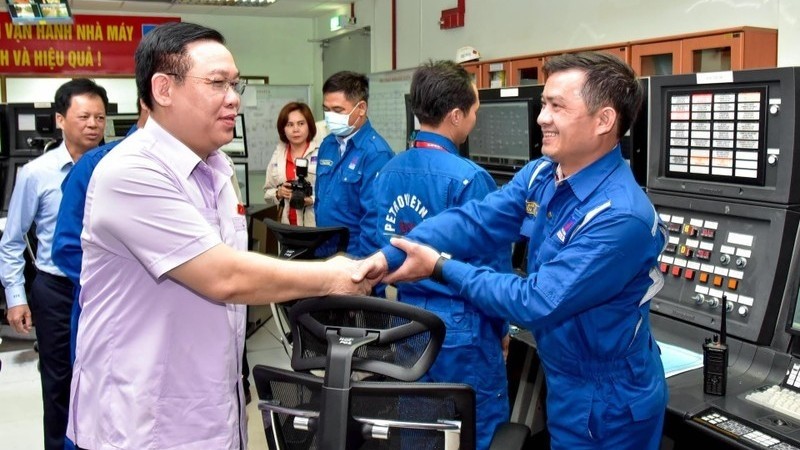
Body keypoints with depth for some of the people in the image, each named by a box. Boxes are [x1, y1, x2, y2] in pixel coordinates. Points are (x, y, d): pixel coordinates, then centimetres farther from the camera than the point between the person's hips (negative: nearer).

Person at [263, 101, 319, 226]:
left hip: (317, 226, -4)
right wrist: (278, 193, -3)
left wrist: (312, 200, -23)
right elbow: (267, 194, 17)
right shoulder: (277, 155, 13)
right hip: (287, 225, 5)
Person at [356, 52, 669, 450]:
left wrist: (441, 268, -24)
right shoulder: (540, 176, -3)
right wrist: (388, 256, -23)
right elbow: (474, 221, -11)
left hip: (606, 401, -7)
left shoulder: (622, 217, -30)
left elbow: (537, 303, -29)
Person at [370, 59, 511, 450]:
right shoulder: (468, 178, -20)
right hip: (460, 330, -7)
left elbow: (384, 247, 8)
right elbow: (492, 265, -15)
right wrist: (499, 327, 2)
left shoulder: (388, 172, 1)